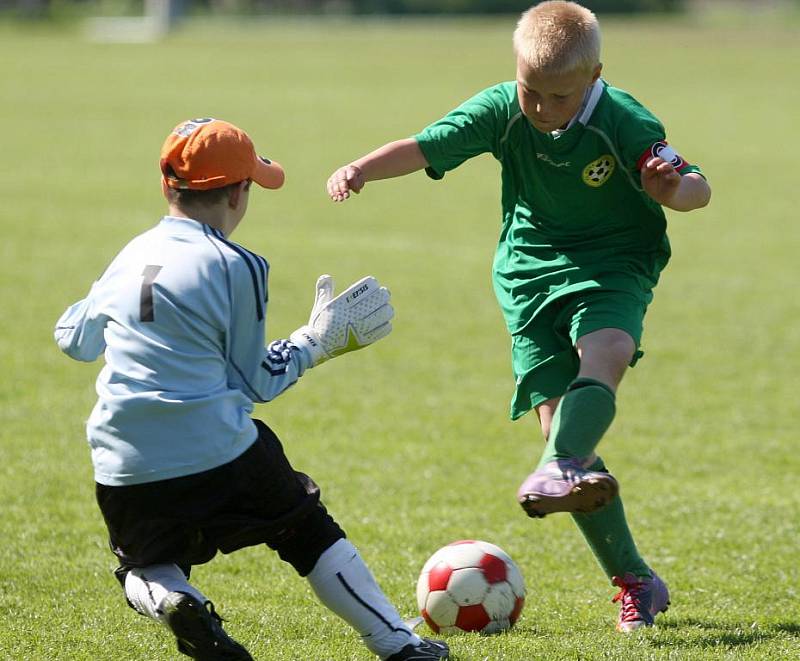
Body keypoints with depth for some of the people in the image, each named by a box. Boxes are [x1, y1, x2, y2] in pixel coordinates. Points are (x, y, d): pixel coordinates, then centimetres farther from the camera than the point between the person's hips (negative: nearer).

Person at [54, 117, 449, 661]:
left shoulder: (132, 255, 11)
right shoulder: (236, 267, -4)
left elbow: (74, 339, 27)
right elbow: (253, 382, 1)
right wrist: (320, 340, 13)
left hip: (124, 469, 3)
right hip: (219, 456, -3)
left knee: (147, 567, 22)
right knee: (310, 532, 17)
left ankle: (170, 599, -12)